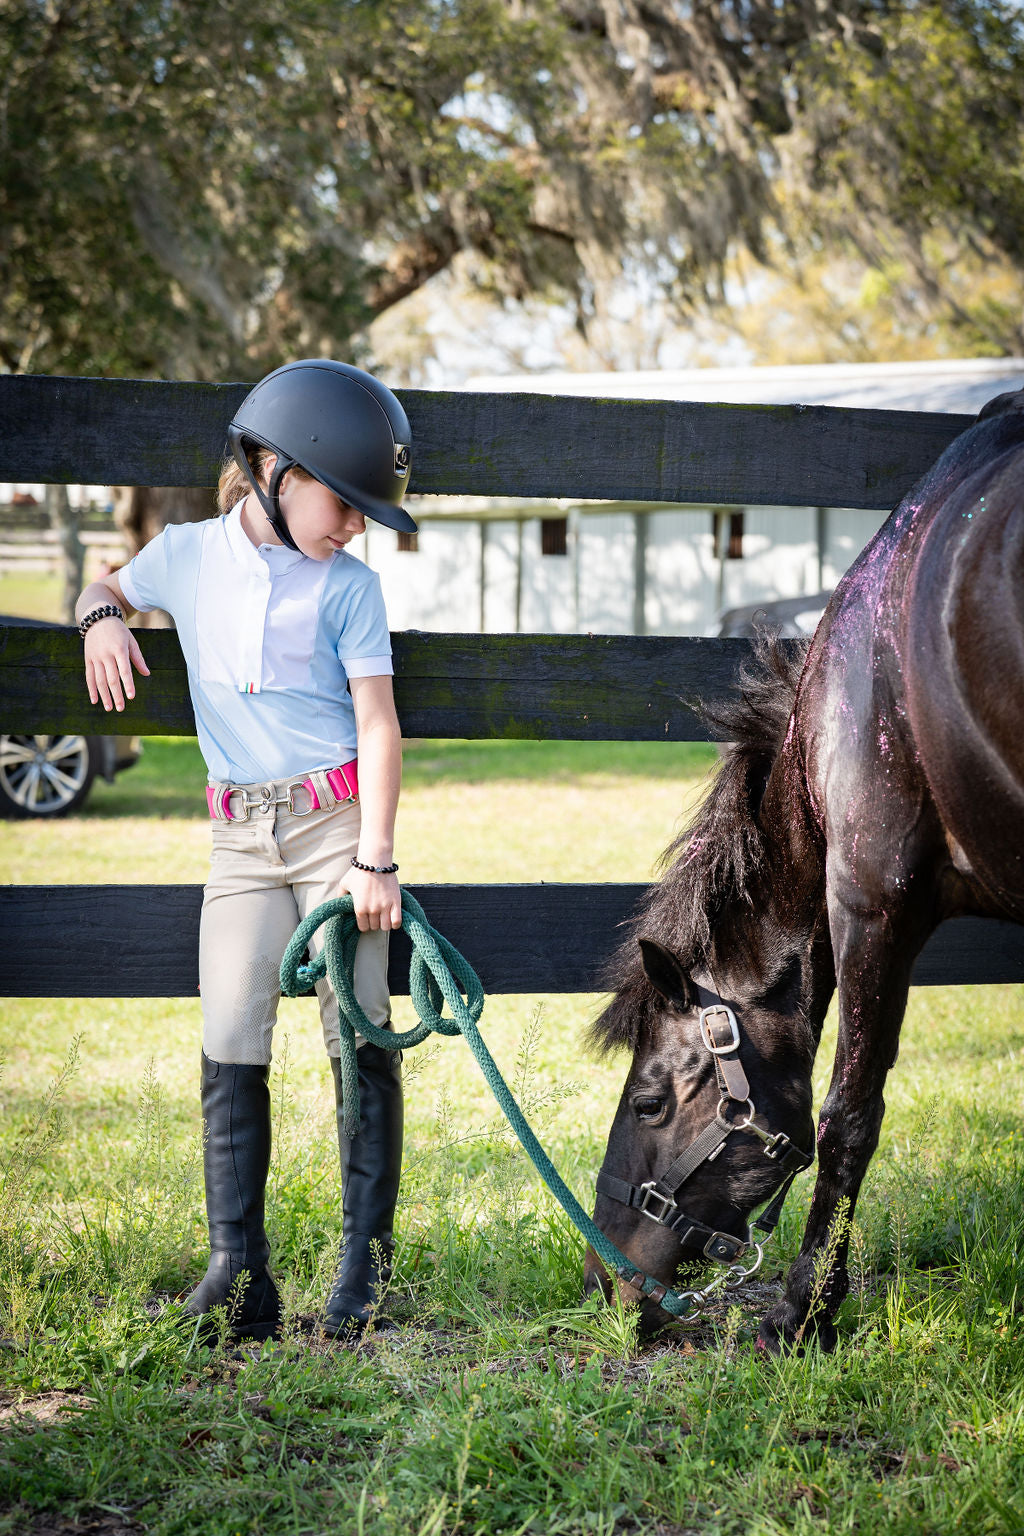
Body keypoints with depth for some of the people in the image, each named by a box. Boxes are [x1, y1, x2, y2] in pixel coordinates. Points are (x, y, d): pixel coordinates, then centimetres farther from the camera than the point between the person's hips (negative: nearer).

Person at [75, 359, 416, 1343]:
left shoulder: (348, 587, 1)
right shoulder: (187, 556, 8)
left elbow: (377, 725, -4)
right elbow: (110, 588, 28)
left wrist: (375, 858, -13)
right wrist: (102, 617, 3)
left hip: (335, 818, -2)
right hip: (241, 834, 2)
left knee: (360, 1037, -5)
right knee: (230, 1048, -4)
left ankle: (365, 1264, 2)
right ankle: (238, 1278, -4)